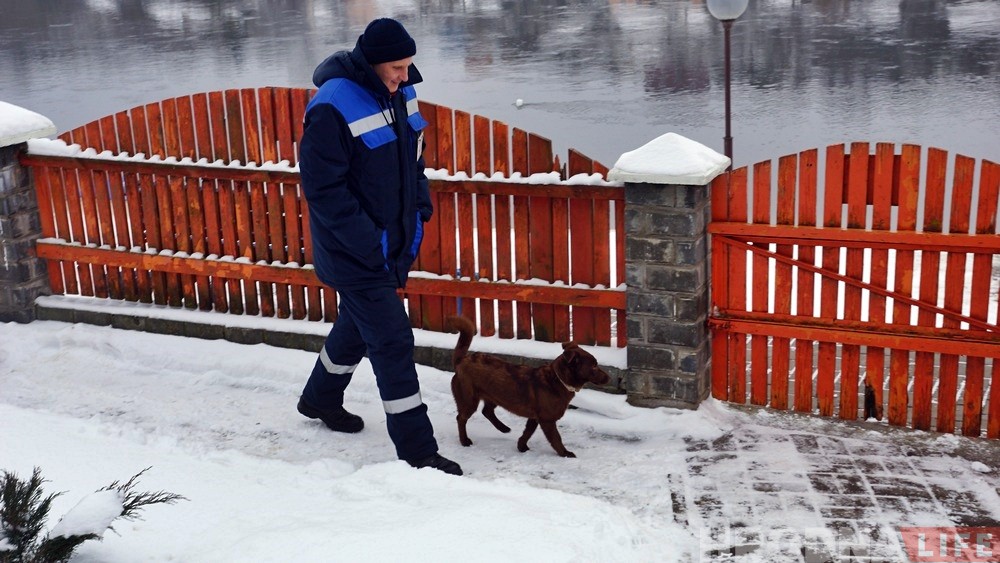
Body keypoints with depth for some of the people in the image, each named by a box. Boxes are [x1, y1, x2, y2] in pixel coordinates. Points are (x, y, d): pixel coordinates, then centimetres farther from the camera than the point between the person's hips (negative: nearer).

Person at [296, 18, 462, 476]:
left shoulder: (399, 93, 1)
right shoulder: (333, 108, -24)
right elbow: (324, 190, -22)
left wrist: (420, 211, 6)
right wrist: (371, 245, -22)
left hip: (394, 245, 9)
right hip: (355, 255, -8)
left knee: (358, 326, 25)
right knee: (393, 343, -5)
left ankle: (320, 398, 49)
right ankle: (417, 450, 5)